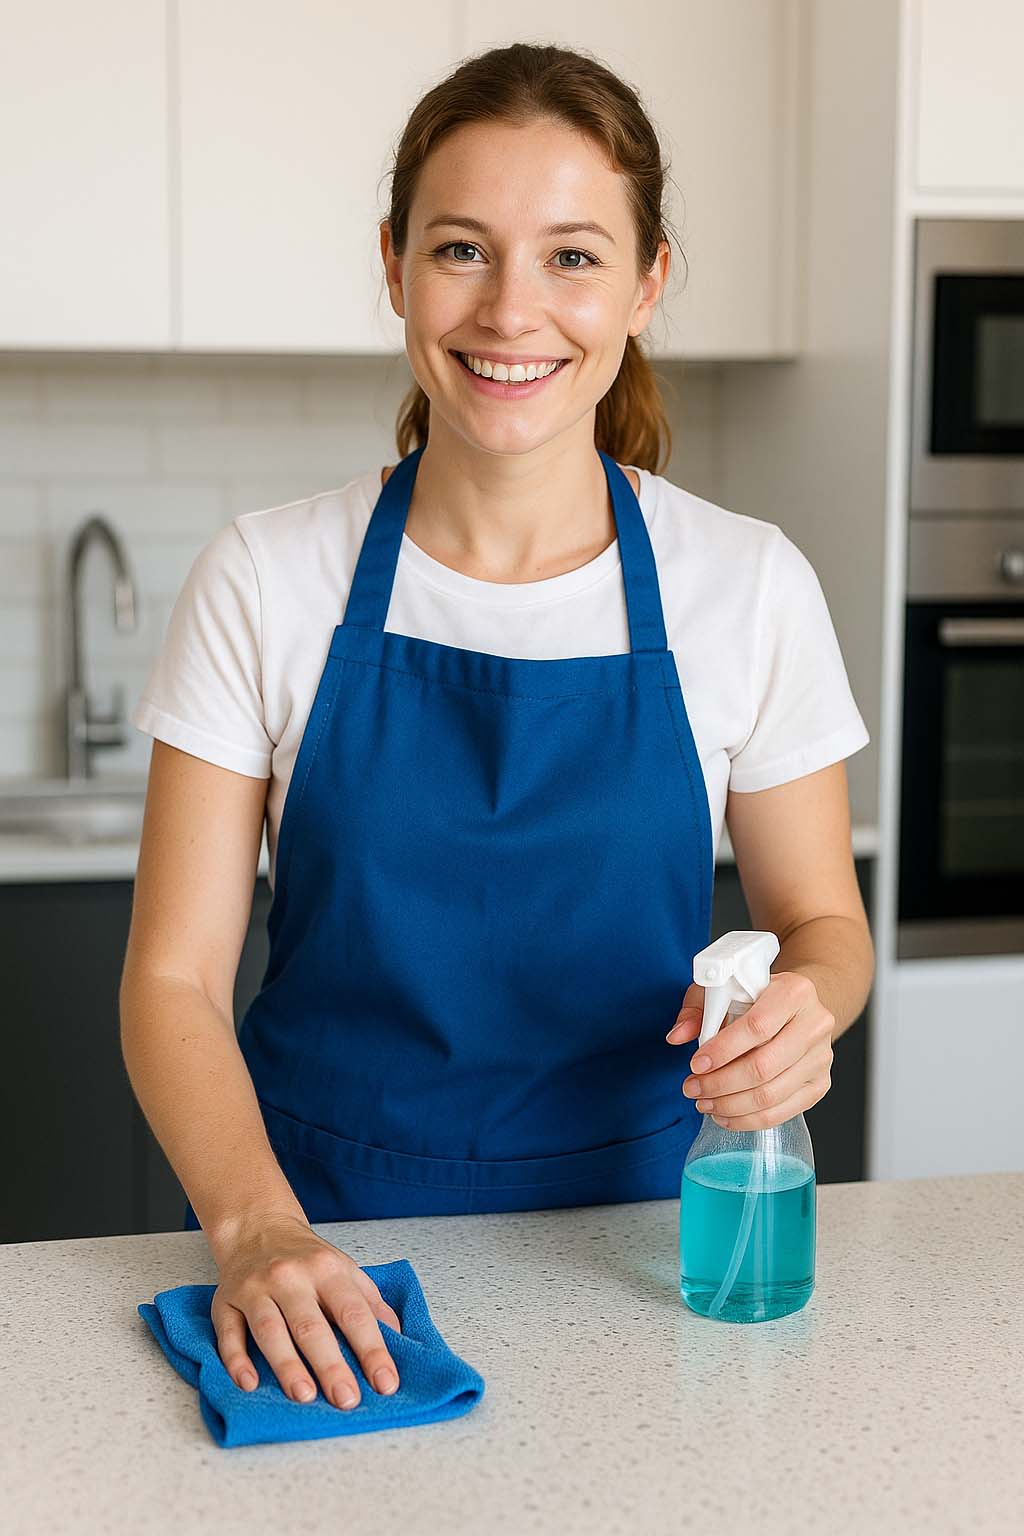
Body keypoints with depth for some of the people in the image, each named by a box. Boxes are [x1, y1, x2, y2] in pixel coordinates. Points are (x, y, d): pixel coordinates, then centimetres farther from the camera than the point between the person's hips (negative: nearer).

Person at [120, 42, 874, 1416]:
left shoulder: (749, 589, -4)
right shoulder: (266, 582, -5)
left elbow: (822, 920, 7)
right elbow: (177, 972, -5)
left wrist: (800, 1005, -15)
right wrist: (255, 1227, -21)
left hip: (632, 1221, 0)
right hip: (319, 1262, 0)